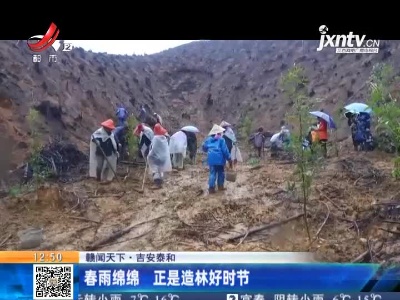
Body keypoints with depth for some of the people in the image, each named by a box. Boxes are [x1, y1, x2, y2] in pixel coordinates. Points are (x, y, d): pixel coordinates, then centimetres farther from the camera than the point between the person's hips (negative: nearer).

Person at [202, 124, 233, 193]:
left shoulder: (208, 139, 8)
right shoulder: (221, 140, -5)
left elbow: (204, 148, 16)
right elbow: (225, 150, -9)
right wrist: (229, 159, -4)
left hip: (211, 159, 3)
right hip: (220, 159, -3)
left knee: (212, 173, 4)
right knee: (221, 172, 14)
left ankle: (211, 188, -4)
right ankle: (220, 186, 19)